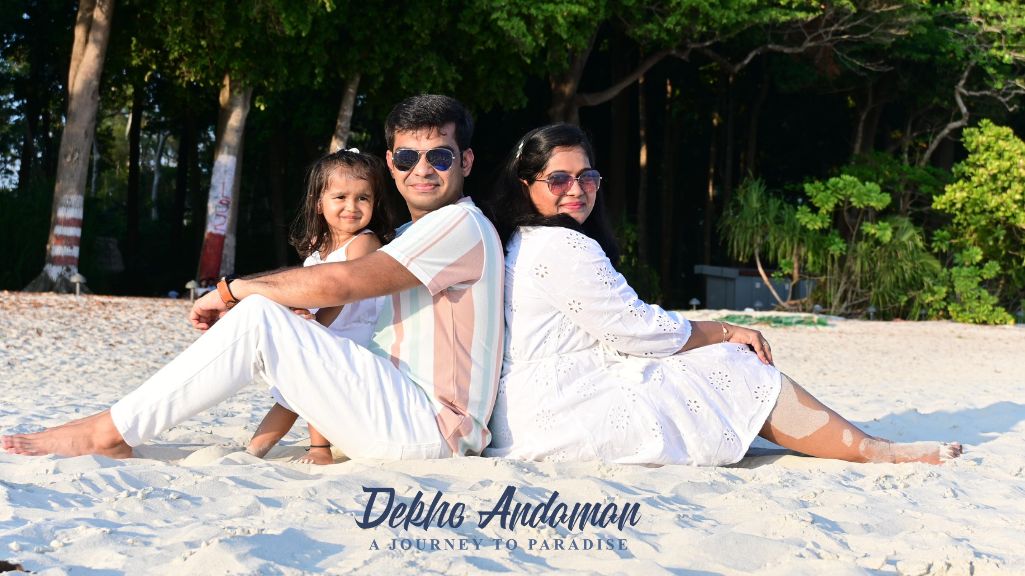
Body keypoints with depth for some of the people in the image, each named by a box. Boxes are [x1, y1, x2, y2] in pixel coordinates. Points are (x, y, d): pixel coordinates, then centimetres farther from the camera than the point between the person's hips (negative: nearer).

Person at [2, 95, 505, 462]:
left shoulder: (462, 225, -9)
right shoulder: (413, 236, 24)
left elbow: (337, 284, -19)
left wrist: (232, 289, -8)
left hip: (428, 427, -9)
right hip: (398, 417, 9)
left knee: (256, 317, -17)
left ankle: (108, 432, -11)